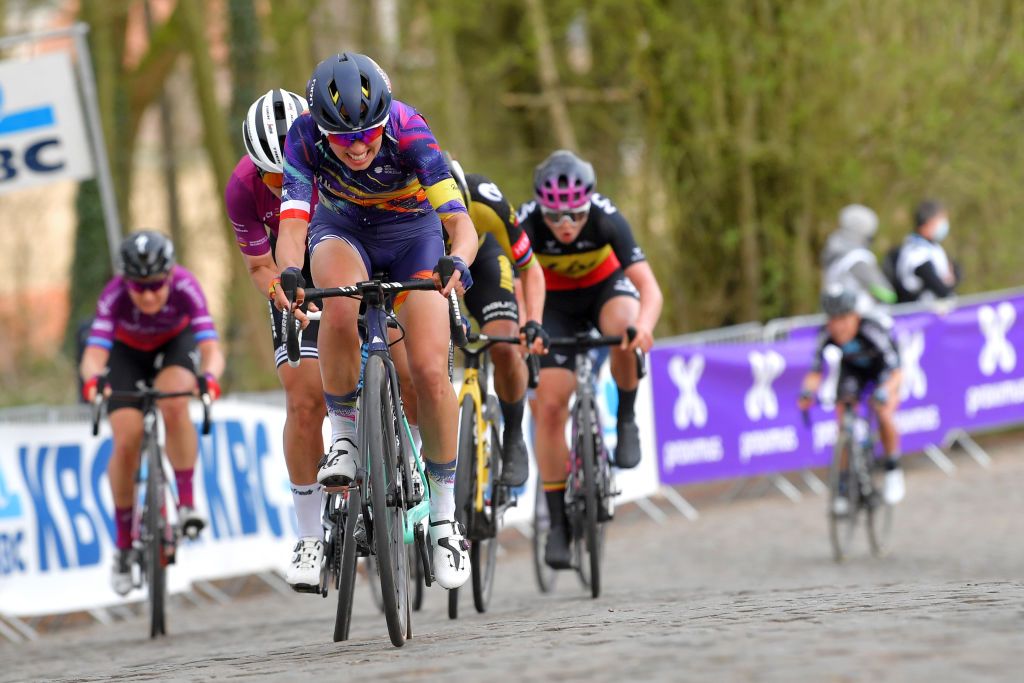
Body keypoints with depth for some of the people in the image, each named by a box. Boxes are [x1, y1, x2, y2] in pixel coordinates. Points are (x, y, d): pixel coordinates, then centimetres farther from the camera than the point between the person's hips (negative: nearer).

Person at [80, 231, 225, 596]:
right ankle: (123, 545, 1)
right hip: (127, 352, 0)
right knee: (126, 442, -14)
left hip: (175, 344, 0)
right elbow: (94, 354, -45)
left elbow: (211, 349, -43)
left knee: (174, 406, -32)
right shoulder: (114, 296, -36)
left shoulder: (185, 288, -35)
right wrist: (93, 379, -68)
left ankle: (187, 503, -21)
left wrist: (210, 376, -64)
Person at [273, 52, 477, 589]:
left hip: (413, 233, 0)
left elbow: (461, 223, -39)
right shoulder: (306, 137, -29)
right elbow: (293, 221, -38)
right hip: (343, 230, 0)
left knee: (430, 371, -16)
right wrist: (289, 274, -59)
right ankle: (343, 436, -14)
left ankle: (445, 515, 2)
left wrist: (458, 263, -61)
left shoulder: (408, 132, -33)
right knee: (340, 307, -36)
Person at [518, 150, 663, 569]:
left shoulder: (606, 218, -33)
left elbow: (649, 288, -38)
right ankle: (557, 522, 1)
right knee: (549, 406, -11)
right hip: (556, 302, 1)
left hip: (607, 285, -1)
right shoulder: (526, 224, -31)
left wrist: (643, 326, -59)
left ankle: (626, 421, -11)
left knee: (626, 330, -37)